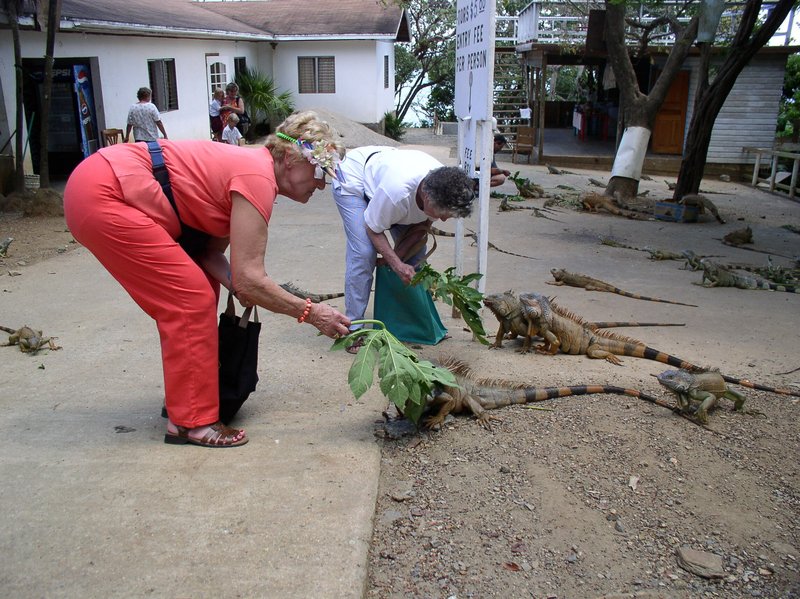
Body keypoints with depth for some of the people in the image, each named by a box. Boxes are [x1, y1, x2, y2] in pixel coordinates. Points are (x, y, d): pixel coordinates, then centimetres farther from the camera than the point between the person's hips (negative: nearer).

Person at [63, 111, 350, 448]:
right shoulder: (258, 178, -18)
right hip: (101, 196, -10)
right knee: (192, 299, -8)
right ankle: (190, 421, 0)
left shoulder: (250, 167, 11)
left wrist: (237, 285, -10)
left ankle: (182, 395, 26)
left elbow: (211, 252, 8)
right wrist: (310, 313, -13)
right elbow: (249, 279, -22)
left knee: (194, 292, 13)